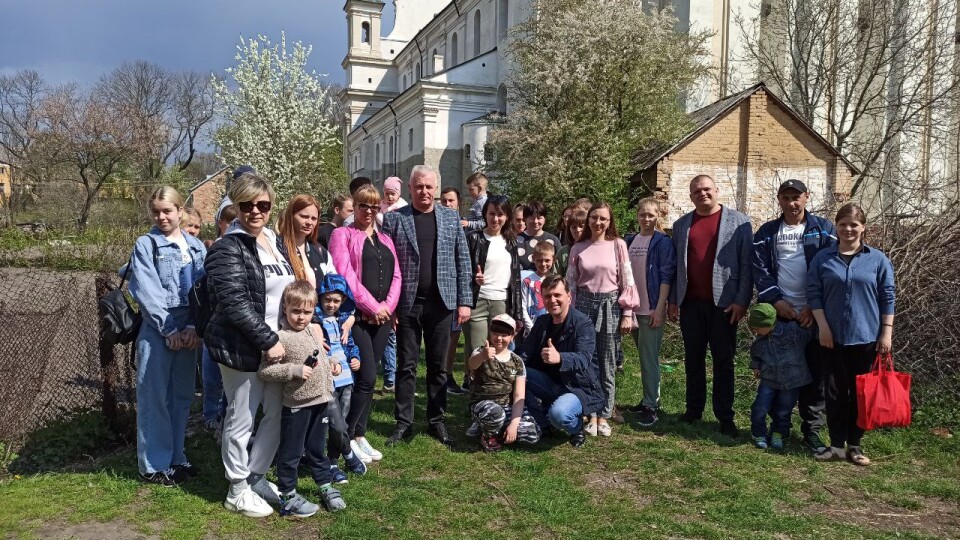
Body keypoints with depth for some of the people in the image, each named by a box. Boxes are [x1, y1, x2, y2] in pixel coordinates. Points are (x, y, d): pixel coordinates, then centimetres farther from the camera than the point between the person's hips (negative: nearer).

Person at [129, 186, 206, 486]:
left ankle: (175, 458, 22)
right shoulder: (146, 245, -1)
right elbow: (146, 291, -8)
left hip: (188, 331, 4)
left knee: (182, 396, 10)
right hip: (156, 331, -4)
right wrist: (169, 330, -13)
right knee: (155, 398, 0)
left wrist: (195, 327, -8)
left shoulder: (196, 247, 10)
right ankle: (153, 465, 10)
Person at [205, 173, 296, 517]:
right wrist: (268, 341, -23)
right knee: (241, 420, 5)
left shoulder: (274, 242, 12)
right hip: (242, 349, -8)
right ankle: (237, 491, 22)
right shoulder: (228, 249, -14)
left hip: (277, 344, 8)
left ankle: (256, 477, 34)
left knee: (278, 415, 15)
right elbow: (235, 303, -22)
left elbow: (290, 289, 21)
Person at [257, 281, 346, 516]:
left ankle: (326, 487, 35)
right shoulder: (281, 338, -16)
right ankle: (288, 497, 21)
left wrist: (332, 363, 5)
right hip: (296, 405, -7)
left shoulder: (313, 331, 8)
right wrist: (294, 371, -25)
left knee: (317, 449, 22)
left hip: (320, 401, 7)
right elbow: (263, 371, -20)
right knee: (291, 453, 7)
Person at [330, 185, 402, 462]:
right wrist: (372, 307, -14)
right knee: (366, 377, -11)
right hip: (357, 315, -6)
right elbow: (345, 274, -11)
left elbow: (396, 276, 11)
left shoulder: (385, 239, 18)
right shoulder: (343, 234, 0)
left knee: (368, 377, 8)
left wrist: (387, 306, -6)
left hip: (384, 315, 6)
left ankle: (360, 435, 16)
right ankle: (346, 437, 2)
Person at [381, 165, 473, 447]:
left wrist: (465, 301, 1)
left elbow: (463, 262, 6)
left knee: (439, 366, 9)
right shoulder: (394, 218, 1)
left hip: (441, 303, 1)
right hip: (407, 304, -1)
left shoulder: (451, 218, 7)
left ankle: (437, 421, 21)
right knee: (406, 366, 6)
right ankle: (404, 423, 16)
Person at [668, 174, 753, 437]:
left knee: (723, 361, 4)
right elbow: (675, 265, 10)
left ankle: (725, 416, 12)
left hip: (724, 302, -3)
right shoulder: (681, 225, 10)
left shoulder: (739, 222, 0)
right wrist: (673, 300, 5)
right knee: (693, 358, 11)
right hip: (690, 302, 3)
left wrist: (741, 300, -10)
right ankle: (694, 408, 22)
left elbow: (747, 263, -4)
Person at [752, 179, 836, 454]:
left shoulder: (824, 229, 4)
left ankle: (812, 429, 13)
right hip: (778, 313, 1)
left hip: (814, 314, -1)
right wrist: (776, 300, -13)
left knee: (815, 372, 3)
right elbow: (760, 269, -1)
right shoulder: (766, 232, 8)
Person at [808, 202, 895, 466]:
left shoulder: (878, 260, 2)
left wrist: (887, 332, -3)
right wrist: (823, 326, -8)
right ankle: (836, 444, 12)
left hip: (866, 337, 0)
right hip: (833, 337, 0)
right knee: (835, 392, 4)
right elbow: (813, 293, 1)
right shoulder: (822, 259, 3)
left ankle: (854, 445, 18)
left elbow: (888, 297, 3)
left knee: (861, 392, 7)